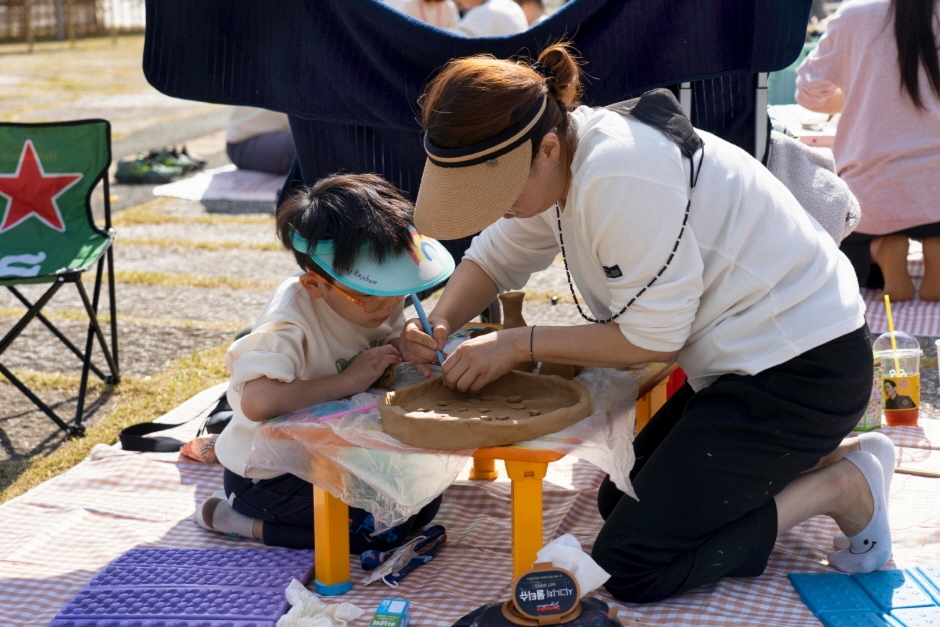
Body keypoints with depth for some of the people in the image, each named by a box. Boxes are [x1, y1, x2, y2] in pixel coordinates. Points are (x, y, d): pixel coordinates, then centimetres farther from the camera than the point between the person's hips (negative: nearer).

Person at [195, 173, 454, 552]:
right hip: (267, 474, -9)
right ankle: (237, 519, -6)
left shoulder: (375, 300, -6)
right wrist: (348, 381, -35)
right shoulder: (291, 321, -29)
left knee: (424, 502, 1)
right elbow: (256, 402, -44)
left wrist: (408, 350, -14)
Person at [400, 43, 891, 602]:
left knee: (629, 567, -11)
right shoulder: (559, 157, 1)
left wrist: (519, 344, -16)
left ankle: (840, 487, 0)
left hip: (800, 368, -10)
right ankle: (816, 452, 18)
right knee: (620, 503, 19)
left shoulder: (620, 178, -28)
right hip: (747, 359, 10)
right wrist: (442, 322, -5)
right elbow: (495, 258, 14)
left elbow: (653, 337, -21)